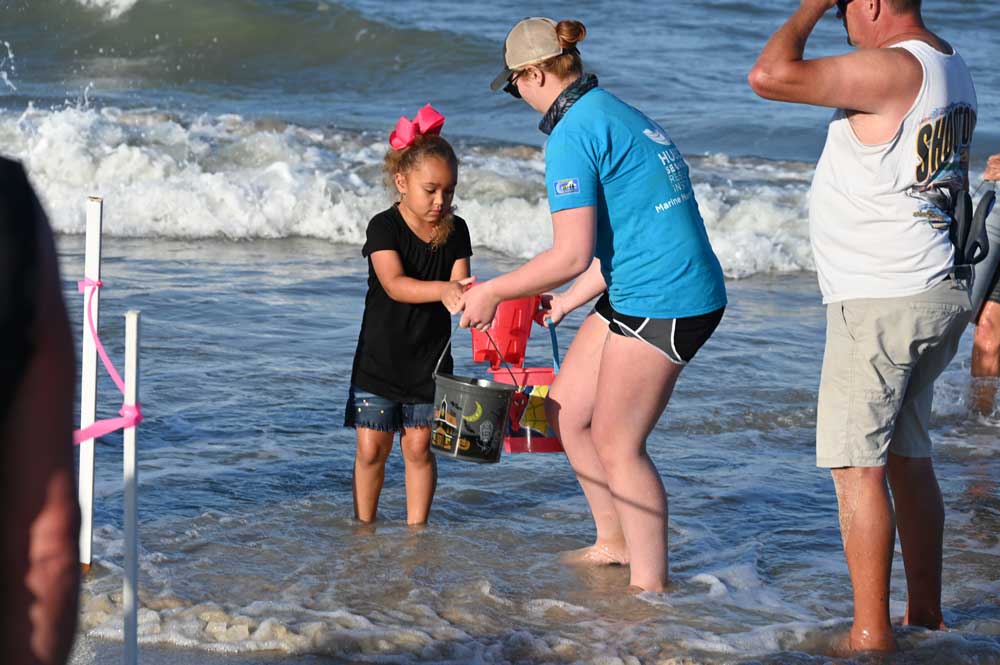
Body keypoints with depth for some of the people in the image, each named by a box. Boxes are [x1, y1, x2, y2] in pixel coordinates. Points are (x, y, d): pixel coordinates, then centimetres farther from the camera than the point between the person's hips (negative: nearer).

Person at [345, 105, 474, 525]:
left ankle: (415, 530, 15)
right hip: (380, 357, -2)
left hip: (429, 359, 2)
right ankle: (363, 529, 17)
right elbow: (394, 284, -28)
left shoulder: (455, 231, -1)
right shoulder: (384, 227, -13)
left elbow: (458, 283, -9)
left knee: (419, 447, 4)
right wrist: (442, 290, -44)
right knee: (371, 448, 2)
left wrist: (464, 295, -34)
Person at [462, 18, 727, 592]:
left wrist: (493, 292, -8)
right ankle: (614, 542, 29)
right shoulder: (621, 115, 16)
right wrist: (569, 301, 32)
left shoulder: (574, 134, -15)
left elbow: (572, 255, -19)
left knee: (617, 442, -2)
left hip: (666, 302, -10)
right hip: (635, 293, 10)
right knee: (567, 411, 17)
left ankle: (650, 583, 6)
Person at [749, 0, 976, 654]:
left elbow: (771, 76, -25)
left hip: (880, 303, -10)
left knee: (858, 465, -6)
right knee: (908, 456, 18)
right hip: (938, 294, 10)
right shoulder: (953, 71, 13)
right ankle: (926, 611, 25)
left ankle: (871, 633, -5)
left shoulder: (892, 69, -19)